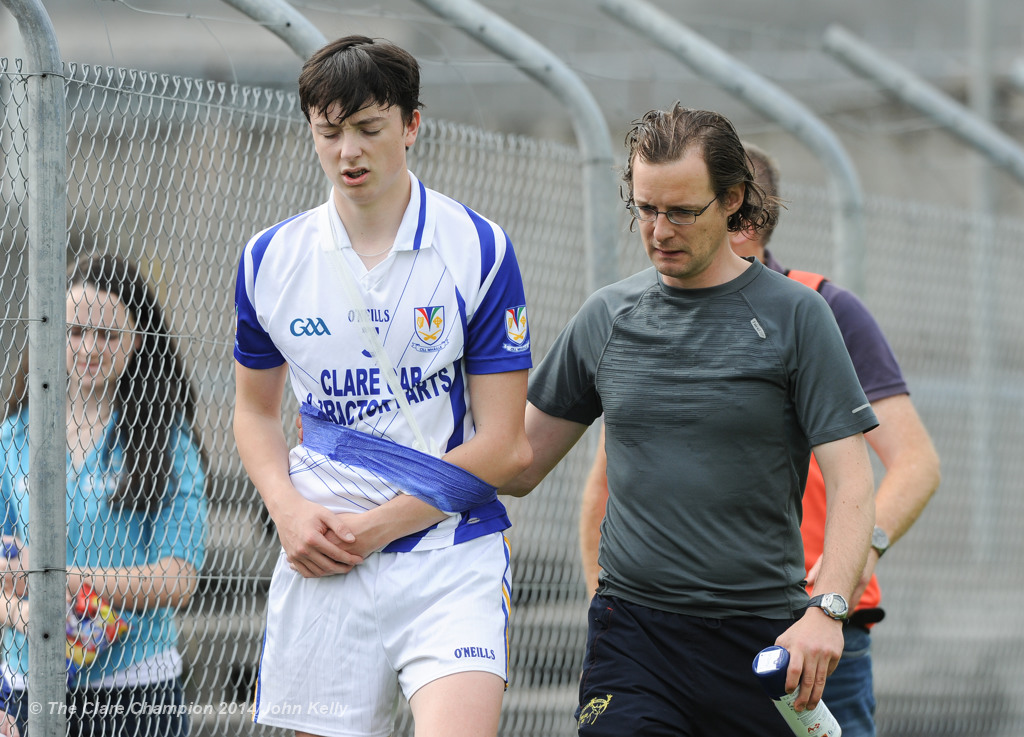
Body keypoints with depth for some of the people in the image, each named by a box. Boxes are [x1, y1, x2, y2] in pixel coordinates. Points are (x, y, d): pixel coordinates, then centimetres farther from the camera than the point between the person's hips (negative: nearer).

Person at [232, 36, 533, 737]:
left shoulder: (479, 250, -3)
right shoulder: (270, 258, 7)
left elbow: (500, 444, -4)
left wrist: (374, 527, -9)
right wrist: (289, 510, 0)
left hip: (451, 555, -3)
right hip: (321, 567, 3)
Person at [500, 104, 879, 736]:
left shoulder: (794, 316, -1)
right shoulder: (607, 317, 9)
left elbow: (851, 480, -5)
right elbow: (520, 464, 16)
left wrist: (828, 608, -19)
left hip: (761, 637, -2)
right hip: (632, 630, 2)